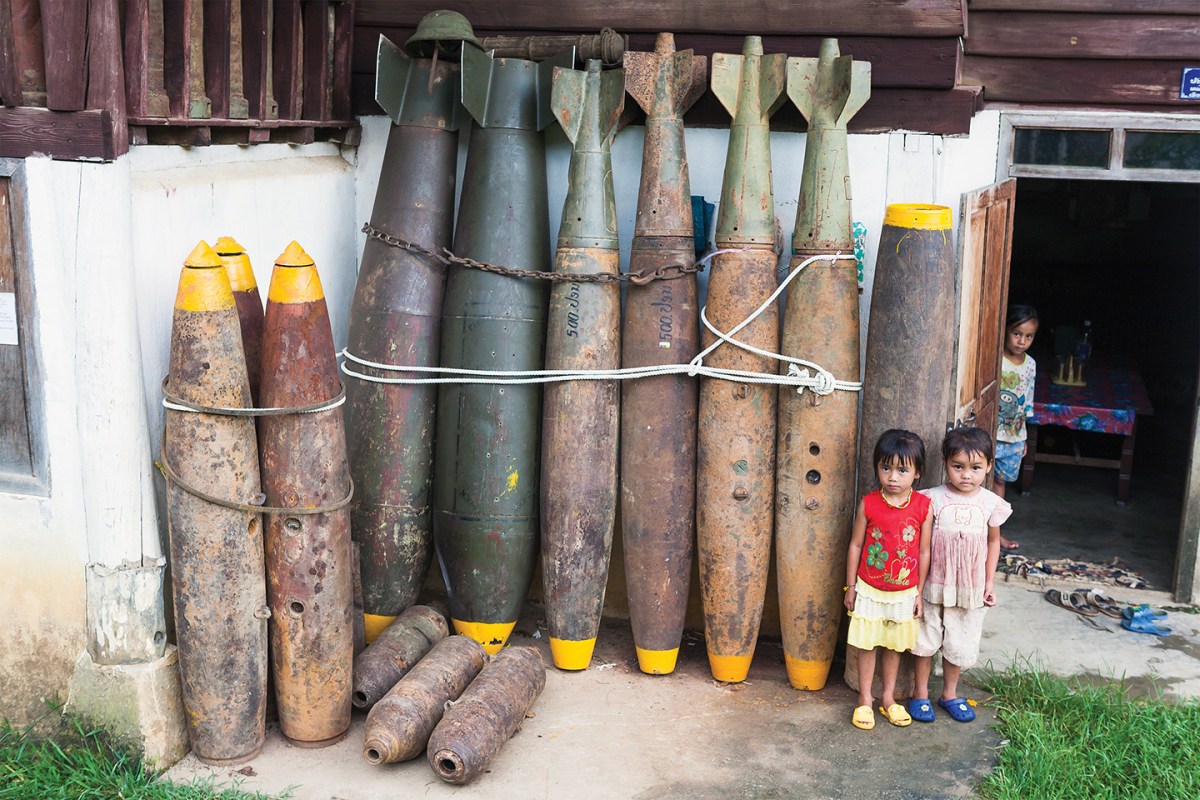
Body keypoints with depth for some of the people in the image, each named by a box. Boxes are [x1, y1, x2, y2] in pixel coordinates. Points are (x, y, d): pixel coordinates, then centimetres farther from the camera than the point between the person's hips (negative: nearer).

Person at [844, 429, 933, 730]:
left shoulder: (923, 506, -9)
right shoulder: (868, 504, -11)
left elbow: (924, 551, -1)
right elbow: (855, 545, -2)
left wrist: (919, 592, 2)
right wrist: (850, 586, 0)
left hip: (904, 592, 1)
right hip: (869, 589, -1)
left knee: (894, 645, 15)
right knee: (867, 644, 9)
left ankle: (888, 698, 31)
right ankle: (865, 699, 24)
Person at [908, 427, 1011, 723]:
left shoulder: (991, 503, -7)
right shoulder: (933, 499, -13)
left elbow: (993, 541, 7)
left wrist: (989, 582, 4)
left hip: (971, 589, 2)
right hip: (934, 585, -2)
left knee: (960, 644, 14)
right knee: (925, 640, 11)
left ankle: (950, 694, 35)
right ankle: (920, 693, 29)